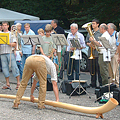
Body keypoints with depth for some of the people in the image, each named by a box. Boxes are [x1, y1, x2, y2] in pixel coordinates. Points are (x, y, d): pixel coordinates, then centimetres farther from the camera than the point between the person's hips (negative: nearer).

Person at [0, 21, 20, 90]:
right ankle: (7, 84, 8)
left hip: (10, 52, -3)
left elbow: (15, 44, 1)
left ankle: (18, 83, -2)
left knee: (14, 67, -6)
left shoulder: (11, 34, 8)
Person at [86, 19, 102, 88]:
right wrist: (89, 44, -2)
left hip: (98, 53, -6)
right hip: (91, 53, 6)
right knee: (92, 69, 8)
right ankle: (93, 84, 15)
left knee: (98, 70, -5)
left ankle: (101, 84, 0)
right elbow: (87, 42, 19)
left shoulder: (100, 33, -2)